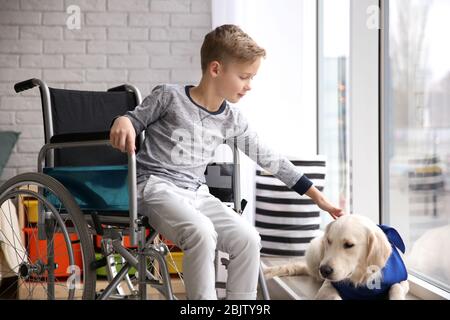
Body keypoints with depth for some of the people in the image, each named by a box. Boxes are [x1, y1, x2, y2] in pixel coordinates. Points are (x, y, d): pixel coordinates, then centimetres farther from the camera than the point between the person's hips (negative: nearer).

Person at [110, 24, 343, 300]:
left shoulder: (233, 120, 9)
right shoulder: (170, 96, -5)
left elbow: (269, 158, 15)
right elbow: (136, 119, 8)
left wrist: (317, 196, 17)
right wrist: (122, 121, -19)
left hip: (197, 193, 6)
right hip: (156, 186, -5)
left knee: (249, 238, -17)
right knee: (201, 232, -34)